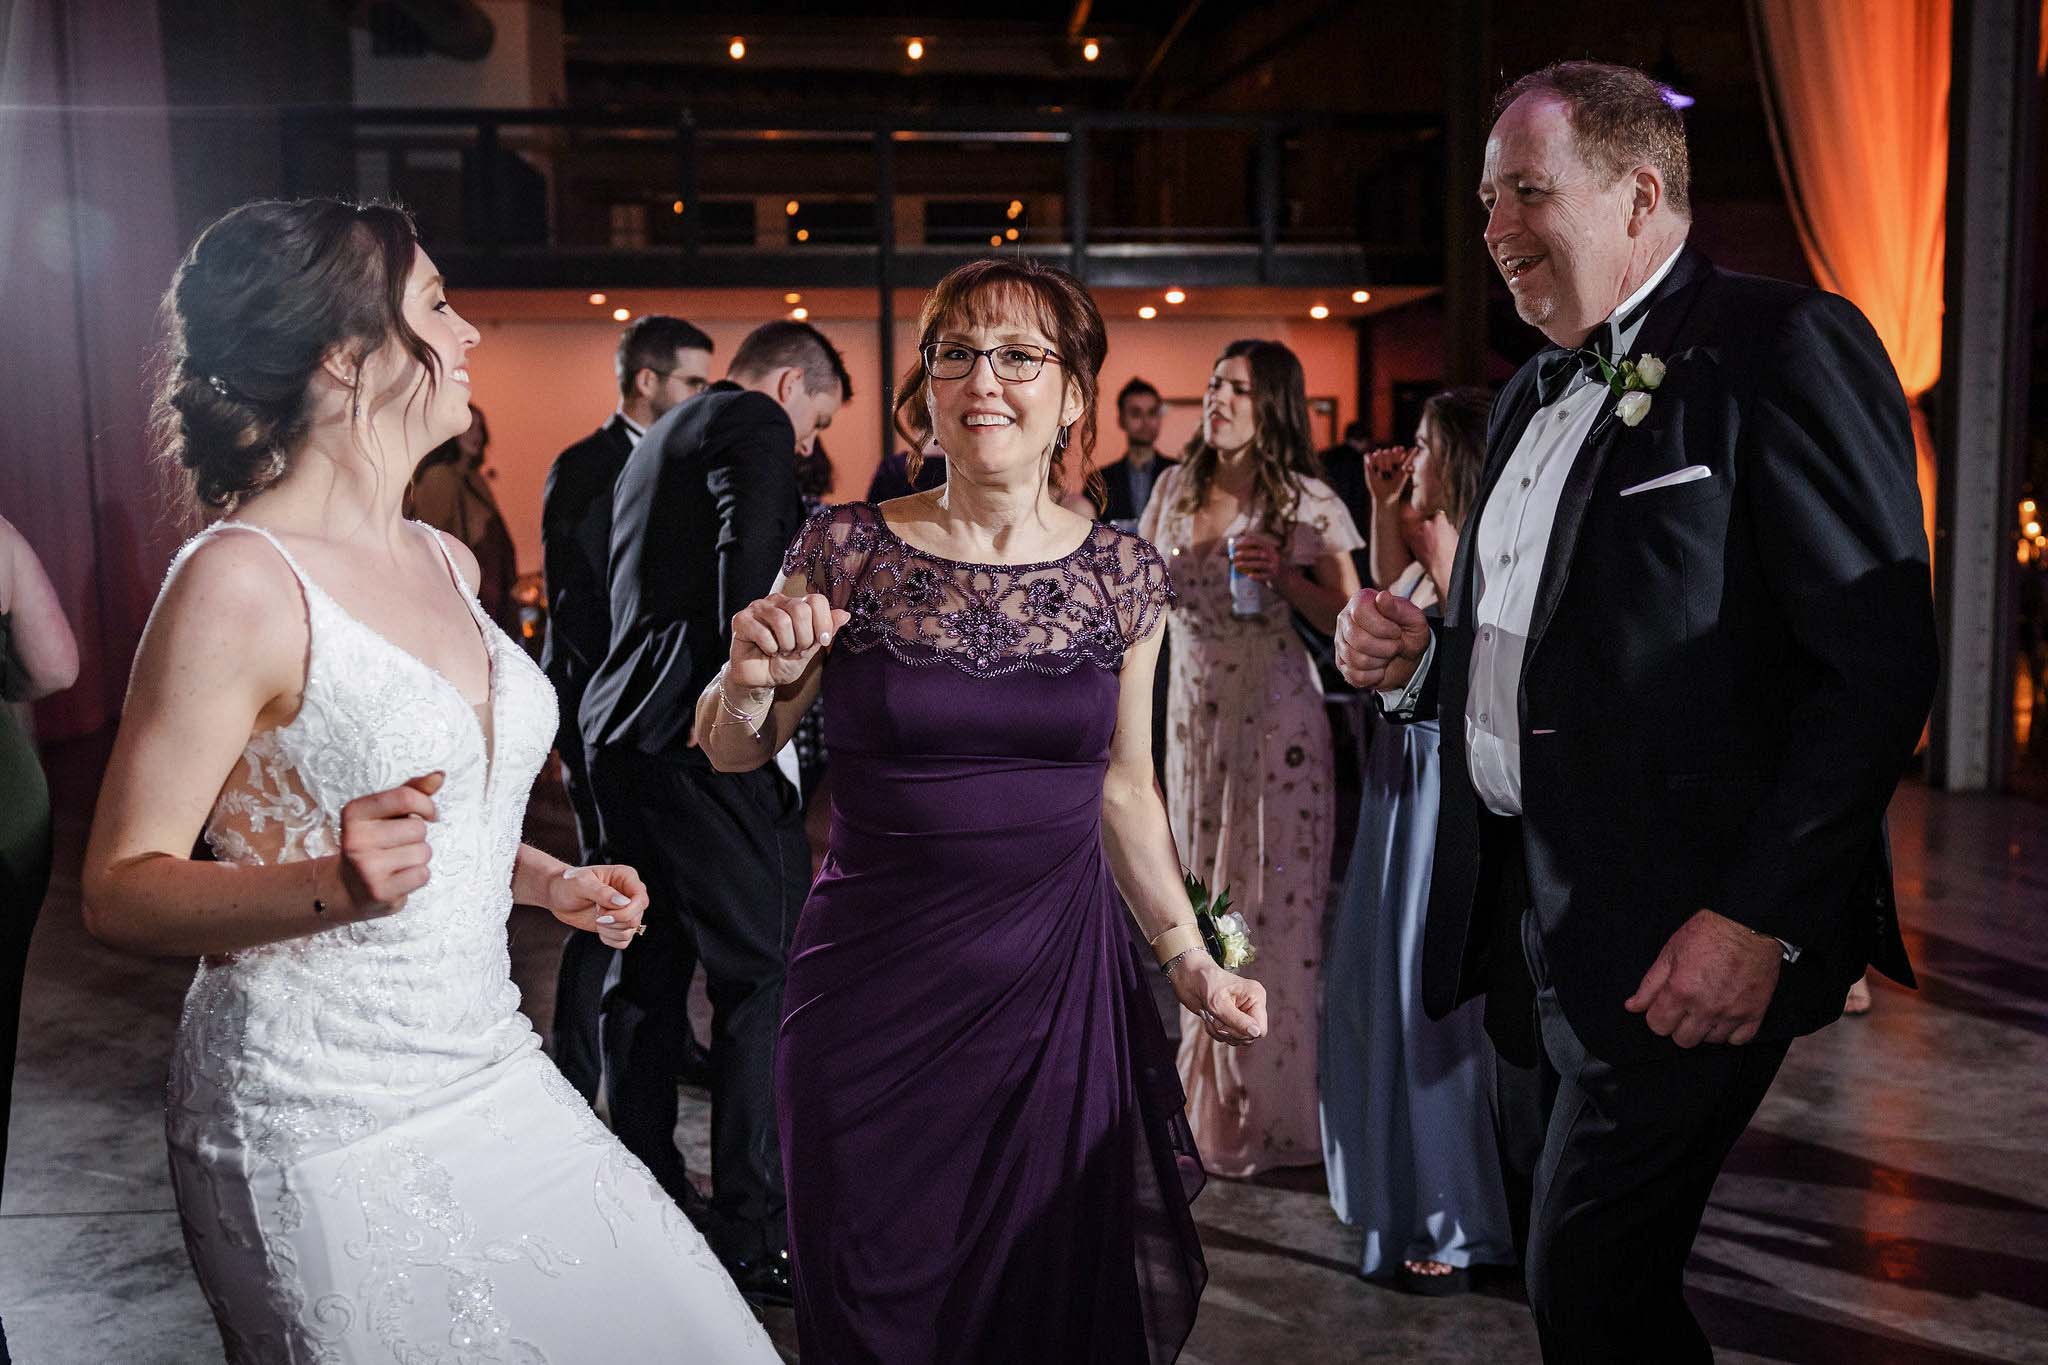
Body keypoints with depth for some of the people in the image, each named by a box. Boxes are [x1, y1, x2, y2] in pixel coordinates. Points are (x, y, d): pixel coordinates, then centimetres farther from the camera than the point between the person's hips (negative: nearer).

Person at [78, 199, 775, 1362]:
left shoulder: (449, 564, 8)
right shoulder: (241, 581, -16)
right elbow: (120, 891, -15)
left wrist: (548, 881, 10)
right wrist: (328, 886, -31)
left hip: (491, 1078, 8)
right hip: (326, 1128, -7)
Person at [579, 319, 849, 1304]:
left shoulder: (656, 443, 25)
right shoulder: (753, 424, -4)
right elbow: (748, 581, -18)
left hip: (623, 733, 10)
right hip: (701, 735, -10)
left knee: (652, 973, 14)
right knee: (764, 972, -5)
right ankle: (755, 1230, -2)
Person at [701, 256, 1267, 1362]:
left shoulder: (1124, 575, 1)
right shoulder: (847, 553, -5)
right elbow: (729, 753, 4)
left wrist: (1188, 960, 7)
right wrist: (752, 681, -17)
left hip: (1061, 989, 2)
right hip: (874, 995, -1)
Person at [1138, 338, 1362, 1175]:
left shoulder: (1308, 504, -6)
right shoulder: (1176, 488, 8)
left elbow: (1348, 618, -6)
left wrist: (1283, 577, -20)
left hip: (1276, 723, -5)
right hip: (1192, 716, 5)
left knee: (1276, 910, -2)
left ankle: (1274, 1112, 12)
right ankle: (1213, 1100, 28)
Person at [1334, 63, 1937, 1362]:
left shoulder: (1786, 348, -10)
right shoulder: (1532, 396, 15)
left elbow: (1881, 667, -16)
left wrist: (1763, 921, -20)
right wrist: (1413, 656, 0)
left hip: (1684, 937, -8)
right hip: (1528, 915, 8)